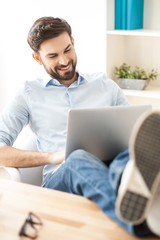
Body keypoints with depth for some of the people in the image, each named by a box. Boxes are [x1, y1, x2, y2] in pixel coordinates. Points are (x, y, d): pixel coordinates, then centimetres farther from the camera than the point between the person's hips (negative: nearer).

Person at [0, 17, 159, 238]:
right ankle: (138, 215, -67)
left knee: (134, 154, -33)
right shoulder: (30, 95, 16)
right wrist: (50, 157, -8)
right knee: (79, 159, -38)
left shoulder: (105, 86, 22)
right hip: (59, 180, -1)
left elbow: (137, 130, 22)